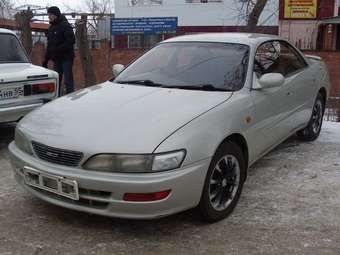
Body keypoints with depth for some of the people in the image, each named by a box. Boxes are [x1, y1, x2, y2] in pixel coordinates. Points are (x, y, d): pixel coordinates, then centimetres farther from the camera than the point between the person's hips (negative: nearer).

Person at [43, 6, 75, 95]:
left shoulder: (65, 25, -7)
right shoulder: (51, 27, 17)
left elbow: (70, 41, -18)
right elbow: (50, 45, 22)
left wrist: (58, 50, -22)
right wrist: (46, 59, 16)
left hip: (66, 58, -8)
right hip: (56, 59, 8)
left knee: (68, 81, -9)